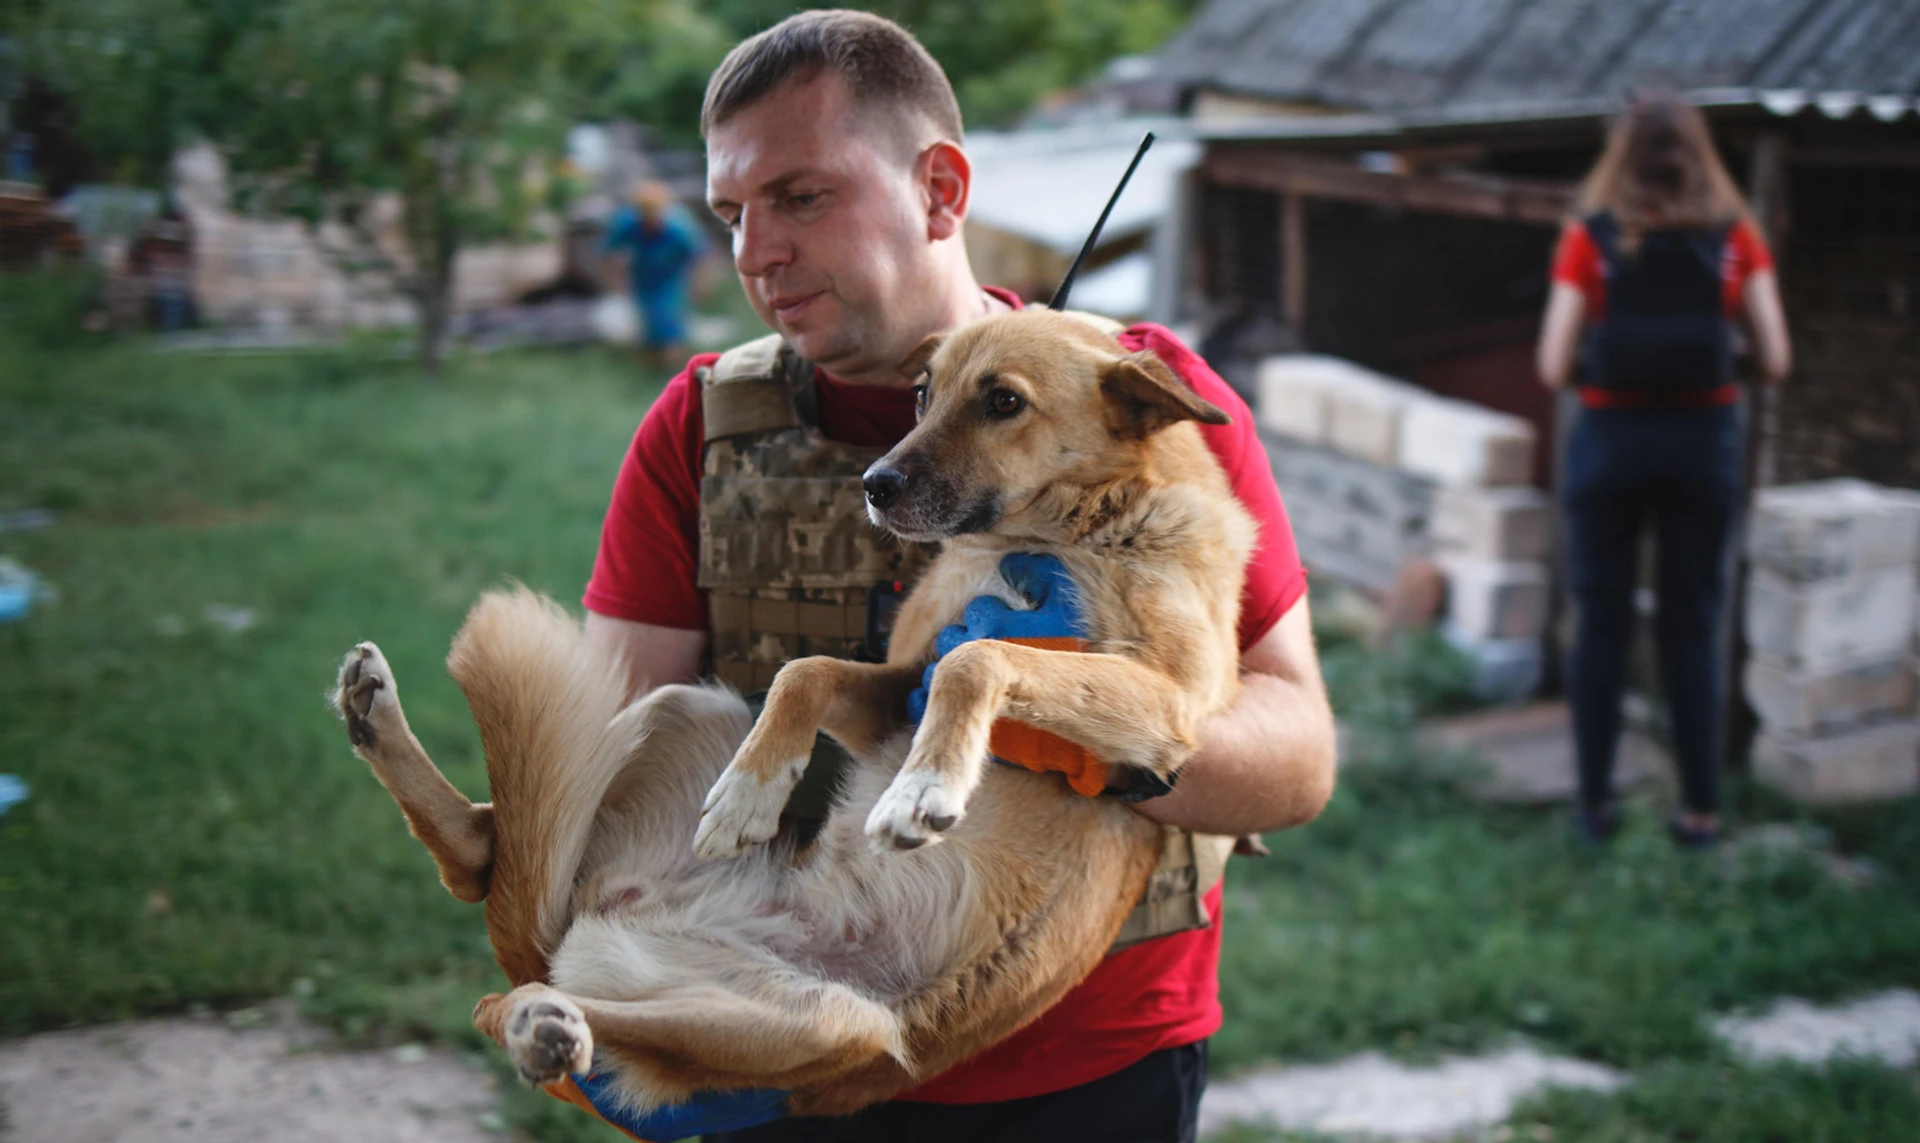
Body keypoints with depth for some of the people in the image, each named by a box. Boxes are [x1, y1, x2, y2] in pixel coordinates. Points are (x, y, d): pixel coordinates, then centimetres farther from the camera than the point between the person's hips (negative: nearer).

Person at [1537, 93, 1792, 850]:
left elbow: (1552, 369, -10)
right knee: (1694, 629, 9)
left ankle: (1595, 802, 14)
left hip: (1611, 438, -1)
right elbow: (1776, 362, -5)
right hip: (1705, 439, 1)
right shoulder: (1734, 237, -2)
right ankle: (1700, 808, 12)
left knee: (1601, 624, 9)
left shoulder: (1590, 239, -5)